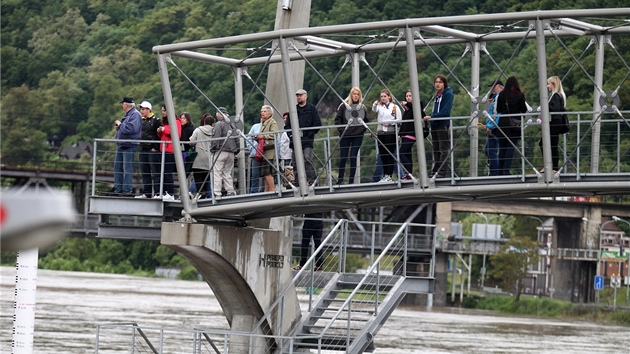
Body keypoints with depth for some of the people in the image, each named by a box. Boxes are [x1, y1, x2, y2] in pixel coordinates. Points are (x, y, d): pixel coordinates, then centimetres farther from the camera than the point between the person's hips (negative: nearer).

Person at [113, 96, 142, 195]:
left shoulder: (135, 114, -11)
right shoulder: (127, 114, 19)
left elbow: (131, 128, -25)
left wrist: (120, 125, -13)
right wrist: (118, 127, 8)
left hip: (129, 146, -10)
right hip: (121, 145, 10)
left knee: (127, 168, -9)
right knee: (118, 167, 11)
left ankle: (127, 190, -7)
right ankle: (118, 189, 16)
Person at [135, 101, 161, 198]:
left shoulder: (155, 120, -7)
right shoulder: (141, 121, 15)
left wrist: (156, 148, -13)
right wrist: (140, 144, 12)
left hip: (153, 150, -8)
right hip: (143, 150, 8)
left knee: (155, 173, -8)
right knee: (145, 173, 10)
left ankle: (157, 193, -8)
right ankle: (146, 193, 15)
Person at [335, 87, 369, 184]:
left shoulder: (362, 107, 11)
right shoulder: (344, 106, 1)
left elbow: (366, 121, 18)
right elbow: (337, 119, 1)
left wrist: (363, 129, 2)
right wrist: (341, 130, -10)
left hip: (358, 136, 2)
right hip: (345, 136, -2)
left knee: (353, 157, 1)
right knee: (343, 158, 0)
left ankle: (351, 179, 5)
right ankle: (340, 179, 8)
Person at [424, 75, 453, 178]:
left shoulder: (448, 94, -7)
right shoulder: (437, 95, 18)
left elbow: (445, 111, -17)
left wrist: (432, 117, -19)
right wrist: (430, 118, 5)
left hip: (443, 124, -8)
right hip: (434, 125, 8)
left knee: (443, 150, -7)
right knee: (436, 150, 10)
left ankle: (442, 172, -9)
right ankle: (435, 172, 12)